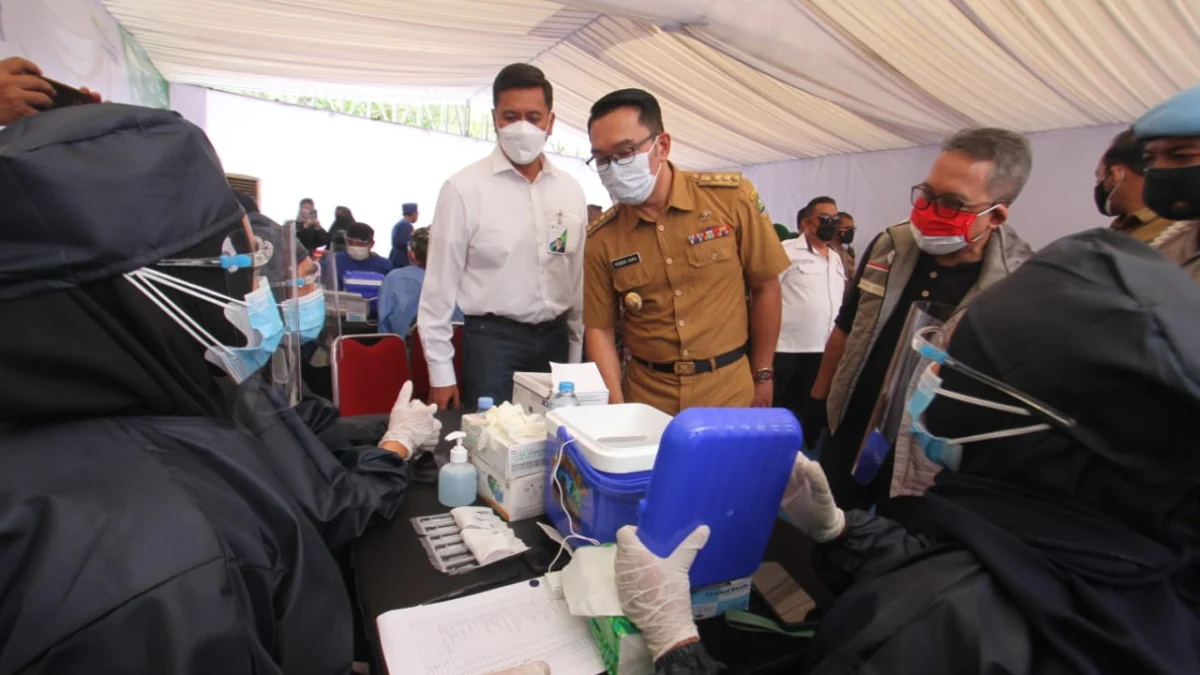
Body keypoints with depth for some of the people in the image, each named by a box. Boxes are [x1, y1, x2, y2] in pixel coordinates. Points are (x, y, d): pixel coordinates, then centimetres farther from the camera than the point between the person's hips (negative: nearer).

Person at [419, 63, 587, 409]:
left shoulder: (570, 190, 5)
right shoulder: (464, 188, -8)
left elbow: (578, 278, 10)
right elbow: (441, 284, -5)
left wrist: (576, 351, 11)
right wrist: (441, 370, -5)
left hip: (555, 339, 4)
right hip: (492, 340, -4)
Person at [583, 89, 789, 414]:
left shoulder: (732, 197, -8)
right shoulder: (600, 238, -4)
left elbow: (765, 287, 0)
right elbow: (600, 329, -1)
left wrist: (762, 376, 3)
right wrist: (616, 408, -13)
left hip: (729, 390, 0)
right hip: (646, 396, 1)